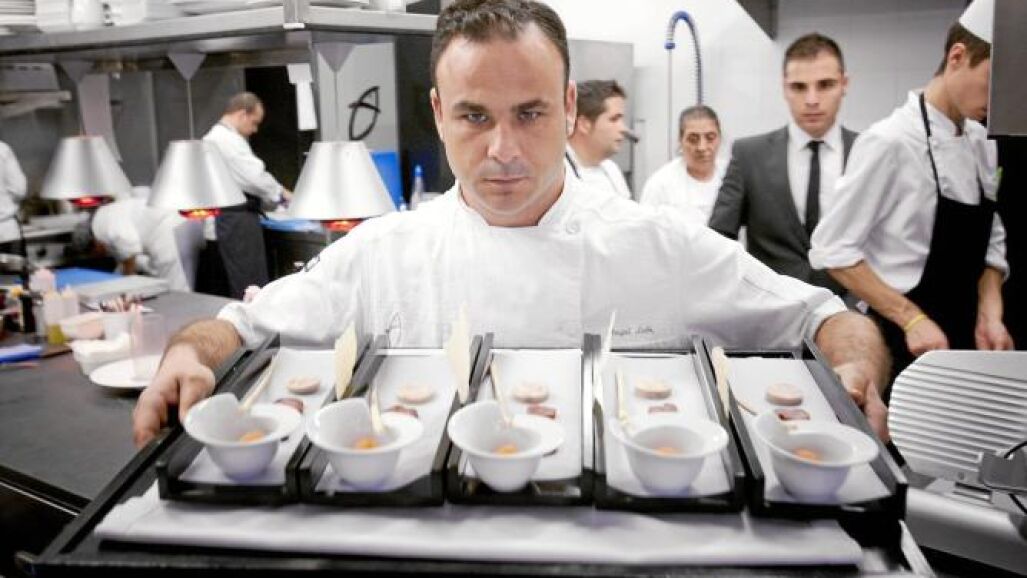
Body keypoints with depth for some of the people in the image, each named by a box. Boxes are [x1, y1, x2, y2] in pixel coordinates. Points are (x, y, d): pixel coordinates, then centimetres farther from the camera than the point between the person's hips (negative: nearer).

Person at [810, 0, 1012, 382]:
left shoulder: (982, 145, 4)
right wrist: (911, 319, -19)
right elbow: (833, 250, -17)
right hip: (900, 342, -6)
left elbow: (990, 245, 11)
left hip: (962, 337, 7)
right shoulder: (890, 142, -16)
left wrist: (989, 316, -5)